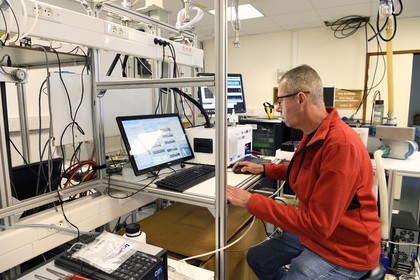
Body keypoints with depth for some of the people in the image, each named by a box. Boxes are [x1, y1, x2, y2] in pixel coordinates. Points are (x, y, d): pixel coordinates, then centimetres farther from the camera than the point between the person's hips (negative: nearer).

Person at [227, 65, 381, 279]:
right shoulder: (313, 134, 0)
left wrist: (251, 202, -27)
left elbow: (317, 225, -30)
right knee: (256, 258, 14)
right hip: (314, 231, 9)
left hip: (344, 249, -8)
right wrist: (264, 169, 10)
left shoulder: (340, 144, -31)